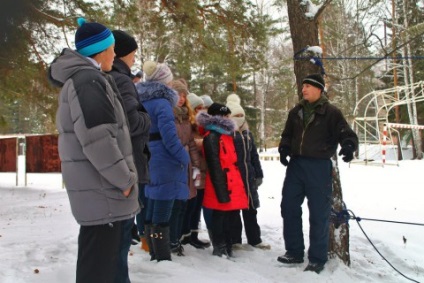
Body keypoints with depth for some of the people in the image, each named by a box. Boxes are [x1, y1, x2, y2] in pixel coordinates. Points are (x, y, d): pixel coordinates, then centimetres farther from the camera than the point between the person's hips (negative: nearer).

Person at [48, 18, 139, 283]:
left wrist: (122, 177, 18)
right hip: (102, 190, -10)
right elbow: (98, 139, -23)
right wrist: (124, 179, -14)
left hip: (101, 188, 10)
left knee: (102, 261, 18)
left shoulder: (81, 79, 19)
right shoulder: (88, 80, -15)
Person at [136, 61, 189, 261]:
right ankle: (163, 259, 1)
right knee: (162, 215, -5)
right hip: (165, 163, -9)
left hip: (150, 162, 9)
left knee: (152, 213, 14)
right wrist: (185, 158, -10)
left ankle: (155, 255, 25)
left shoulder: (142, 101, 13)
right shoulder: (161, 102, -14)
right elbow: (169, 135, -20)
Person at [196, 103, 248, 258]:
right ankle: (220, 249, 12)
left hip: (233, 185, 9)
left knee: (230, 216, 16)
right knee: (220, 217, 1)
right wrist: (221, 191, -20)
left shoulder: (227, 134, 17)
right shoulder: (212, 137, -12)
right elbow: (214, 165, -18)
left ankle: (227, 248, 28)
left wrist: (239, 184, 18)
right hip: (222, 187, -9)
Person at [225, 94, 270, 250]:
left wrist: (258, 174, 15)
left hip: (248, 177, 7)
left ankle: (255, 239, 22)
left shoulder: (248, 134, 14)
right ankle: (234, 240, 12)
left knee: (251, 208, 12)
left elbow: (254, 155, 18)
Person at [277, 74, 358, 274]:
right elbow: (287, 135, 18)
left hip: (318, 167, -5)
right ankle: (294, 252, 22)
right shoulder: (296, 112, 11)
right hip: (295, 164, 6)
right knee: (289, 207, 9)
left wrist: (348, 145, -31)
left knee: (318, 213, 0)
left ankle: (317, 259, 12)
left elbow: (345, 133, -9)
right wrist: (284, 147, -2)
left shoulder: (330, 112, -4)